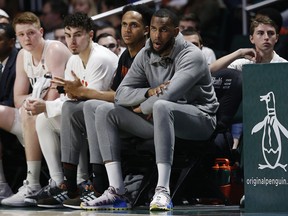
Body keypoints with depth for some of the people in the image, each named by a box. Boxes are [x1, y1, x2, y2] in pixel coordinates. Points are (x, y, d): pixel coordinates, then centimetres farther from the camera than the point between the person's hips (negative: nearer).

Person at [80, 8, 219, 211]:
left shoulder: (191, 56, -16)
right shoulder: (145, 55, 5)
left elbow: (168, 95, -29)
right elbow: (121, 93, 0)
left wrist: (141, 109, -11)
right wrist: (149, 92, -20)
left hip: (199, 119, -7)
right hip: (160, 118, 7)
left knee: (161, 106, -40)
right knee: (105, 111, -7)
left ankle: (163, 192, -45)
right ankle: (117, 192, -19)